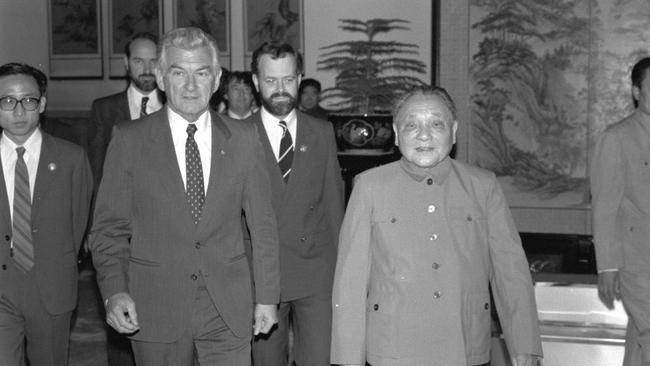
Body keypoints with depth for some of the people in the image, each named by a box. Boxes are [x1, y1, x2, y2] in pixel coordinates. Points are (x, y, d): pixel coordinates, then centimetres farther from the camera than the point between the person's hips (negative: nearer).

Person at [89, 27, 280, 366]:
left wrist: (267, 296, 5)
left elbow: (262, 225, 7)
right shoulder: (129, 140, -1)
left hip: (229, 312, 1)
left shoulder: (243, 139, 4)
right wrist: (114, 292, -14)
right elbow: (108, 229, 0)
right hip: (154, 311, -1)